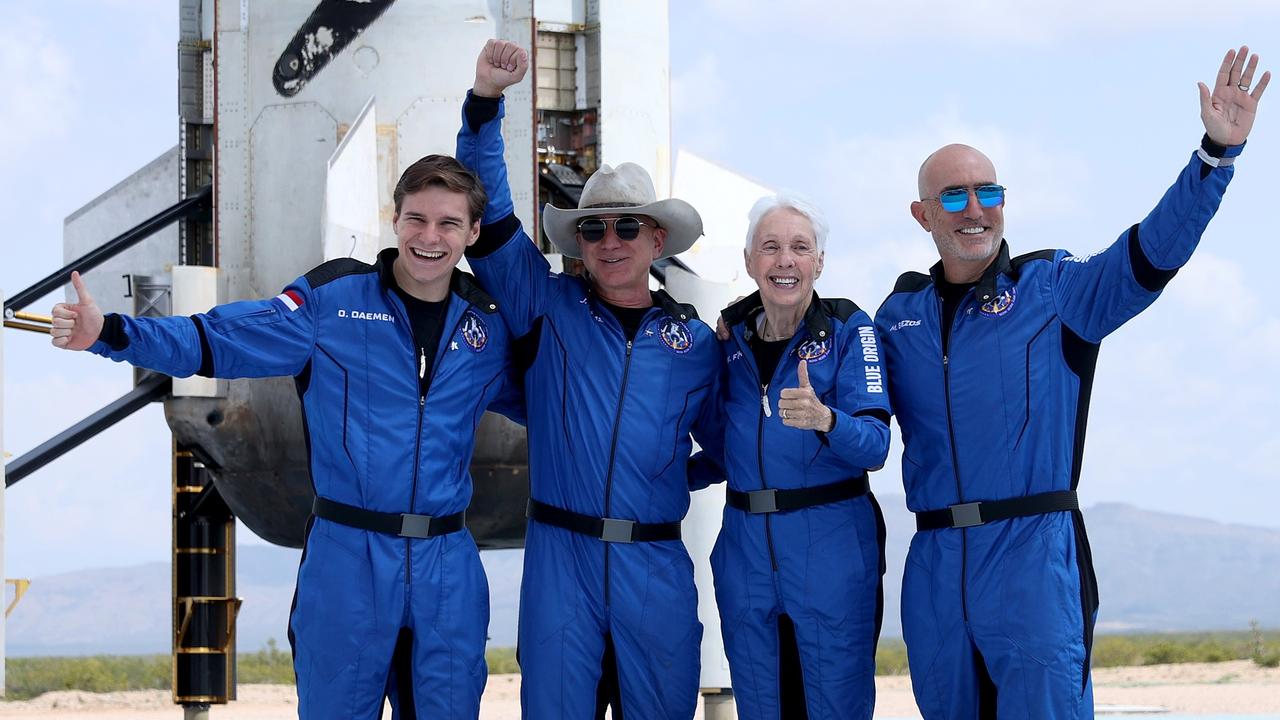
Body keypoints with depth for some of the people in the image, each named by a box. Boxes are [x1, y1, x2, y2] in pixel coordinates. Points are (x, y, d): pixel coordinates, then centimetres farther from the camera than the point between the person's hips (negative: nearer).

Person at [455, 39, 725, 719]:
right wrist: (485, 104, -10)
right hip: (560, 558, -1)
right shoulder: (547, 308, 5)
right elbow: (489, 216, -2)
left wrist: (670, 482, 1)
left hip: (656, 567, 1)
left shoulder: (695, 343, 8)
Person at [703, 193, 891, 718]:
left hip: (833, 549, -4)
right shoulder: (732, 335, 8)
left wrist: (824, 419, -32)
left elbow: (874, 444, -15)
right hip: (745, 549, 4)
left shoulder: (848, 329, -4)